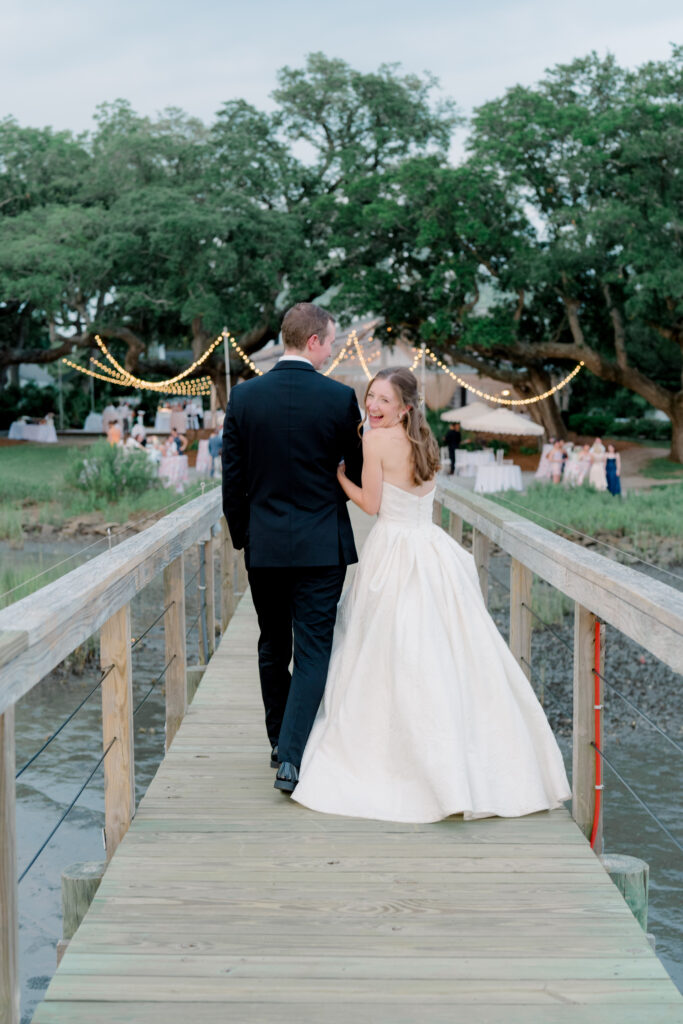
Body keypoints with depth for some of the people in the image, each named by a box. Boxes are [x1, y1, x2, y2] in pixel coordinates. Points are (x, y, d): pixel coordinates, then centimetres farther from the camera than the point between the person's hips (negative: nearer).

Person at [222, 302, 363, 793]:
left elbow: (232, 477, 2)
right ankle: (292, 758, -7)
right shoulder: (340, 397, -9)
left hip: (263, 545, 3)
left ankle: (280, 743, 29)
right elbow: (358, 472, 2)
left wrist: (241, 535, 14)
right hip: (322, 545, -3)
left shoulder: (244, 396, -2)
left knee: (273, 651, 17)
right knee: (314, 652, 1)